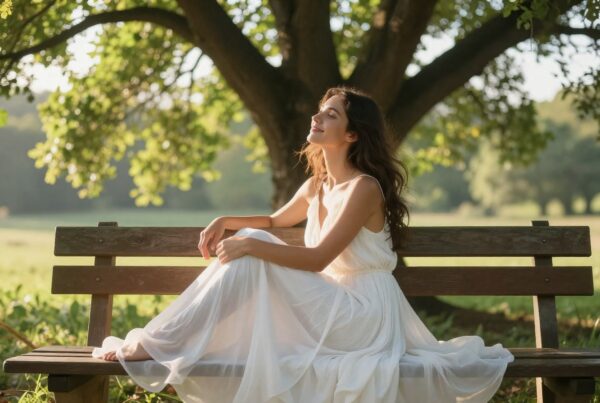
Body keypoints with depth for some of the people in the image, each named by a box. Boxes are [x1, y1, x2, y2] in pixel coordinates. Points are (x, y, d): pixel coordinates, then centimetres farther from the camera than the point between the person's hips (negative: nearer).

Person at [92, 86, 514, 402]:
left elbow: (317, 259, -22)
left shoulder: (364, 187, -15)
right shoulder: (317, 185, 10)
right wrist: (226, 221, 12)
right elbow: (277, 221, 29)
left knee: (251, 252, -20)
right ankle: (159, 340, -3)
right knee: (249, 250, -4)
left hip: (365, 315, -8)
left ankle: (157, 345, -16)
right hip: (335, 310, 8)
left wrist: (250, 243, -26)